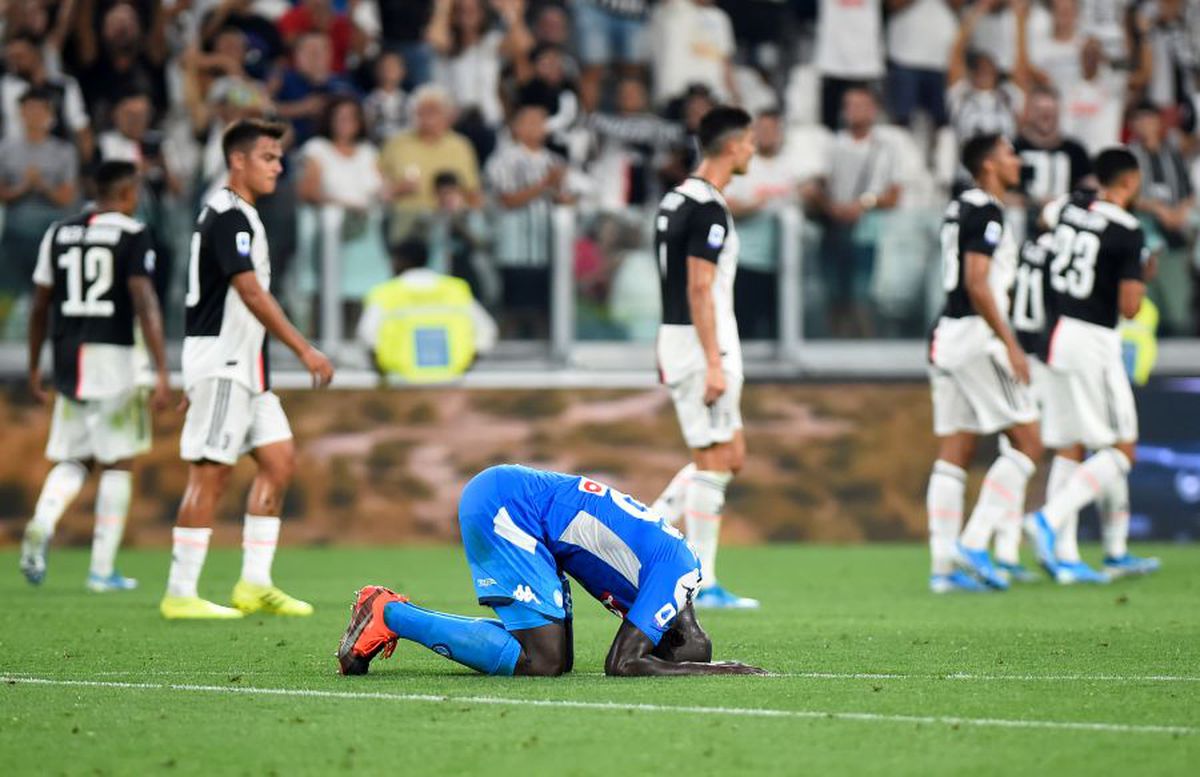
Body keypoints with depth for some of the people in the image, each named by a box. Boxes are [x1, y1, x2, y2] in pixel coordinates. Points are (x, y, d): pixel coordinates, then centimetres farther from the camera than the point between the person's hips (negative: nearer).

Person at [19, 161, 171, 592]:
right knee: (118, 464, 6)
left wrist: (34, 368, 23)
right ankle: (102, 568, 5)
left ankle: (42, 523, -14)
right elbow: (145, 303, -15)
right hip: (112, 354, -5)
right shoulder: (132, 235, -5)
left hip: (67, 357, 5)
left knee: (73, 459, 15)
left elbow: (40, 305, 13)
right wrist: (161, 373, -17)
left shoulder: (59, 234, 10)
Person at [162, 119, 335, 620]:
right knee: (211, 474, -8)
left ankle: (254, 584, 9)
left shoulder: (239, 215, 17)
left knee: (279, 460, 7)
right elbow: (252, 294, -22)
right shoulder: (227, 216, -14)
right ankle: (180, 595, -4)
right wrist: (305, 351, -23)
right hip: (221, 360, -10)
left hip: (245, 365, 10)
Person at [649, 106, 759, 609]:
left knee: (731, 455, 16)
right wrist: (713, 364, -21)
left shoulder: (676, 200, 13)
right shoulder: (709, 209, -16)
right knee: (713, 464, -4)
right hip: (704, 344, -10)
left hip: (675, 341, 10)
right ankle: (703, 585, -1)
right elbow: (699, 289, -21)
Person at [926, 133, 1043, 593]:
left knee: (953, 453, 7)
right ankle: (974, 543, -10)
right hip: (975, 336, -9)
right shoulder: (987, 212, -11)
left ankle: (943, 565, 4)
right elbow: (976, 284, -20)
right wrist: (1010, 343, -18)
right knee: (1027, 443, -3)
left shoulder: (958, 208, 17)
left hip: (946, 333, 9)